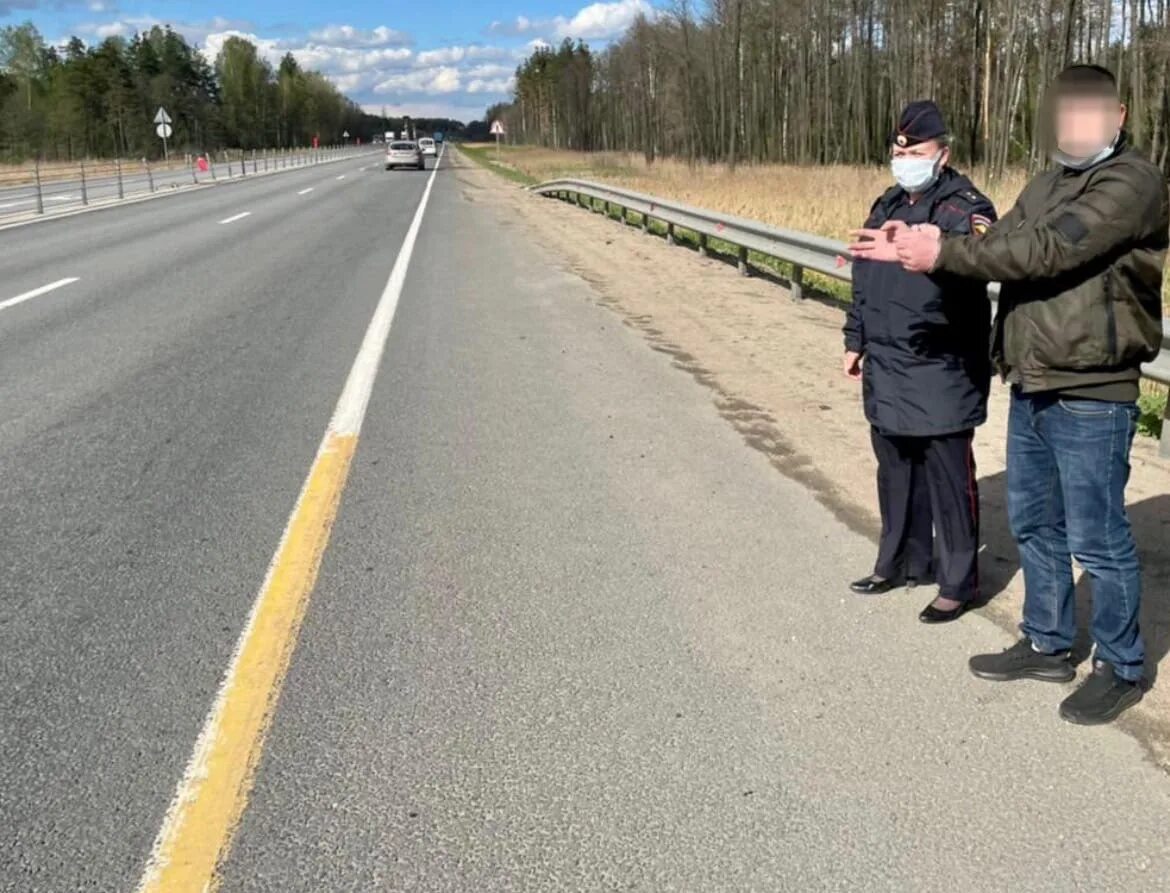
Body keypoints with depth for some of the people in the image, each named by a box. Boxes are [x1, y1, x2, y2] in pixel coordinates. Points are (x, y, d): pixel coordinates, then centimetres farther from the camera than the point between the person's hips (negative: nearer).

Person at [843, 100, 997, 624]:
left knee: (948, 482, 1)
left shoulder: (965, 207, -11)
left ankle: (958, 582, 13)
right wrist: (856, 340, 21)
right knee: (895, 473, 19)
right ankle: (902, 562, 34)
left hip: (941, 374, -8)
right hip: (886, 370, 8)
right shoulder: (887, 205, 14)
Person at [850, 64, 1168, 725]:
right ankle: (1048, 646, 33)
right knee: (1034, 525, 17)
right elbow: (1000, 246, 6)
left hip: (1092, 396, -8)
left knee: (1098, 539, 1)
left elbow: (1048, 251, -23)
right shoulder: (1047, 185, 15)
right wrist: (922, 248, -11)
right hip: (1031, 390, 8)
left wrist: (944, 254, -20)